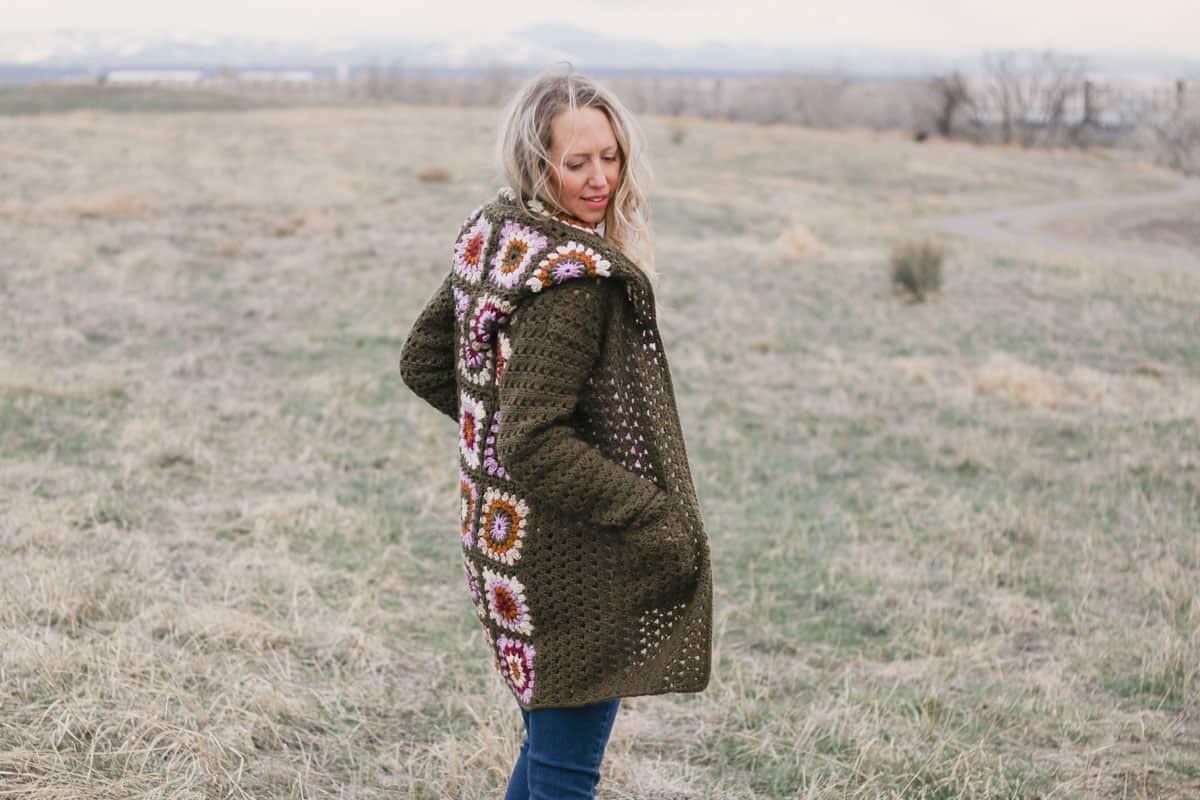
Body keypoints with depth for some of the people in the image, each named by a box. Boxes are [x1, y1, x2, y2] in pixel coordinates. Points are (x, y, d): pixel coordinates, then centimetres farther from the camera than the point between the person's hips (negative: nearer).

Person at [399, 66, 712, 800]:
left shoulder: (490, 236, 5)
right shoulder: (573, 278, -23)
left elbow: (423, 364, 15)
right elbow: (536, 446, -26)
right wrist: (660, 523, -20)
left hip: (500, 533, 9)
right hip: (573, 564, -9)